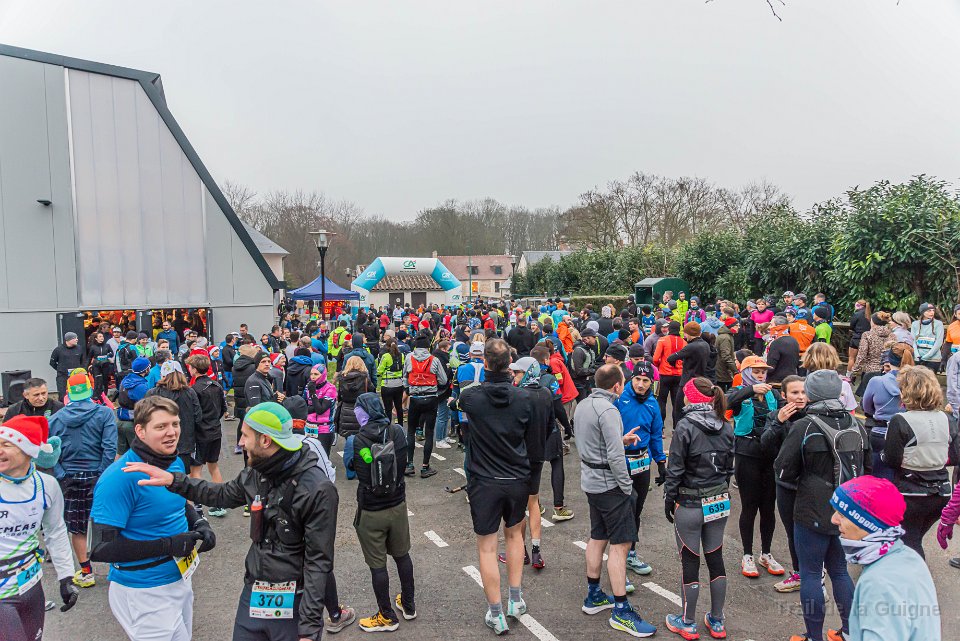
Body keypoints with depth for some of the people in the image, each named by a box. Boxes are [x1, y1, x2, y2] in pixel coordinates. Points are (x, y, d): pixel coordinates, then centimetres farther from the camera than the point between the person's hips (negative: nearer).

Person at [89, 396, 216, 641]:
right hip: (144, 593, -7)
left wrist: (200, 524, -4)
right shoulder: (120, 477, -24)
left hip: (181, 580, 8)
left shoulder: (176, 462, -1)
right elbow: (100, 548, -24)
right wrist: (167, 545, -26)